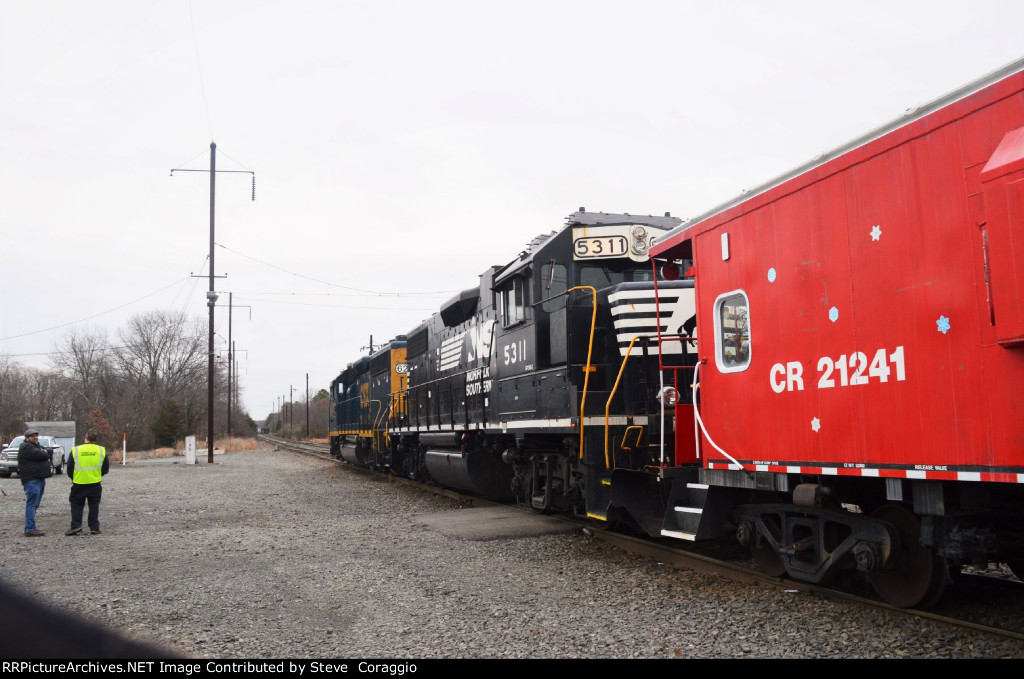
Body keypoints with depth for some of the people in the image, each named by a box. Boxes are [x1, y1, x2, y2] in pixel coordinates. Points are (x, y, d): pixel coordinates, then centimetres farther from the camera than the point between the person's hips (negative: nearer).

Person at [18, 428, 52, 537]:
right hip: (32, 480, -10)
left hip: (40, 478, 10)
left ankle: (29, 527, 20)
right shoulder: (26, 447, -10)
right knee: (32, 504, -11)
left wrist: (43, 454, -1)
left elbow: (46, 455, 18)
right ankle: (30, 529, -12)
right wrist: (45, 453, 1)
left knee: (34, 504, 14)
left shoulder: (37, 445, 23)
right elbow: (41, 455, -18)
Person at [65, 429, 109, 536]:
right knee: (94, 505, 10)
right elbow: (106, 469, 5)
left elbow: (69, 468, 0)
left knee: (76, 504, 12)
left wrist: (73, 478, 18)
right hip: (95, 483, 1)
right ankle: (94, 527, 10)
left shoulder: (75, 450, -7)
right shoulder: (102, 451, -2)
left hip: (78, 483, -1)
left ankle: (76, 526, 2)